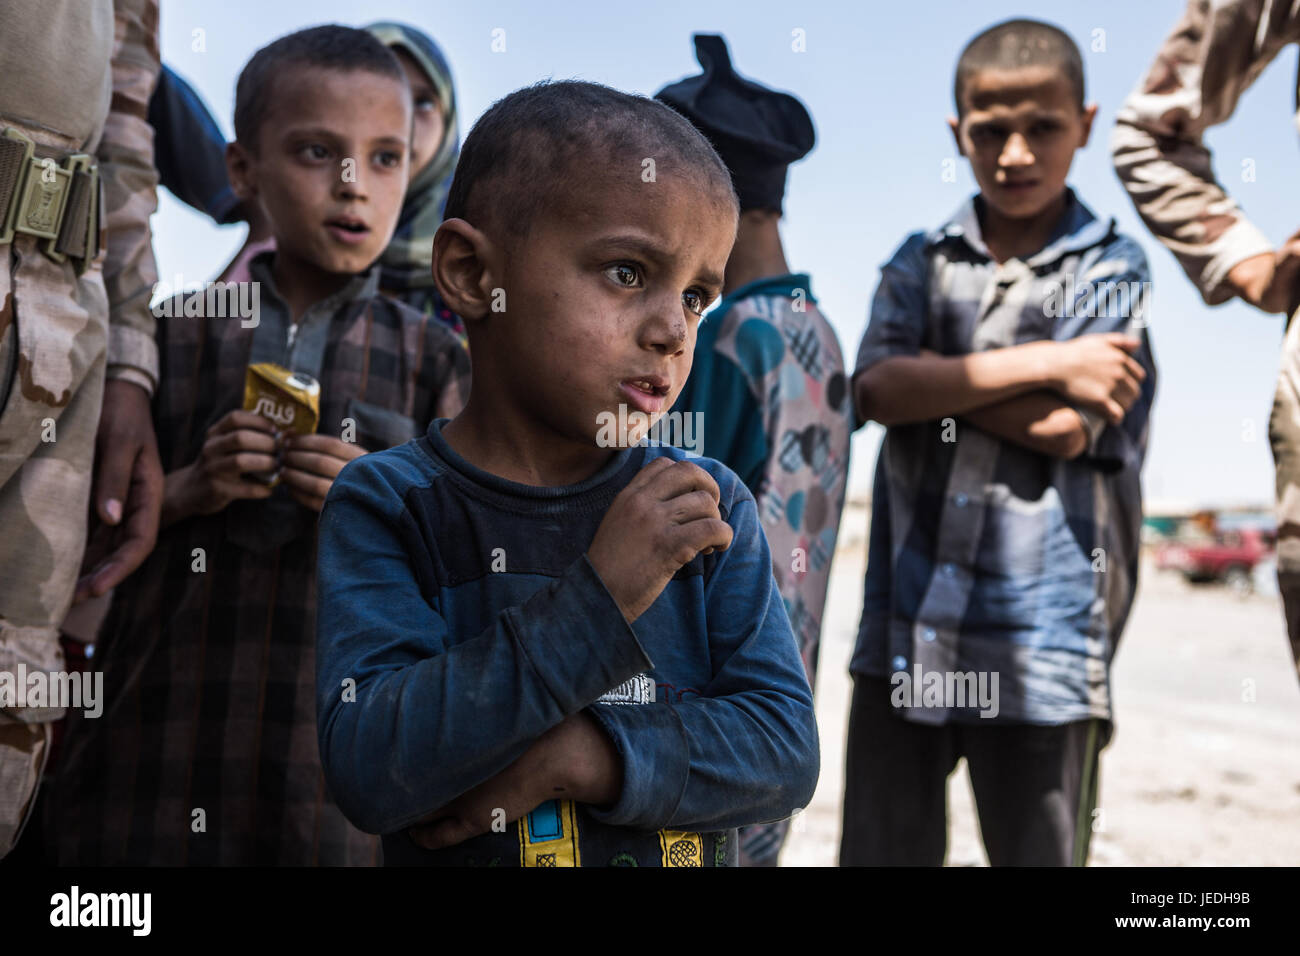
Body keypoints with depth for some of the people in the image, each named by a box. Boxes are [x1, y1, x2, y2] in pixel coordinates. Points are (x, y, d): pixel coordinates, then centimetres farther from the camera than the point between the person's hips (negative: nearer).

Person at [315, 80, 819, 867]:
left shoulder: (709, 507, -9)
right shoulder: (387, 506, -16)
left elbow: (787, 749, -13)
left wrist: (584, 757, -26)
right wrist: (594, 601, -32)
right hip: (450, 850, -1)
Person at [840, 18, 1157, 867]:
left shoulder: (1113, 267, 3)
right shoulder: (921, 262, 11)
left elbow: (1066, 428, -11)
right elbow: (877, 390, -8)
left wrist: (935, 377, -4)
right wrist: (1044, 363, -11)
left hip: (1041, 631, -2)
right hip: (905, 627, 3)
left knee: (1039, 851, 9)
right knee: (881, 846, 11)